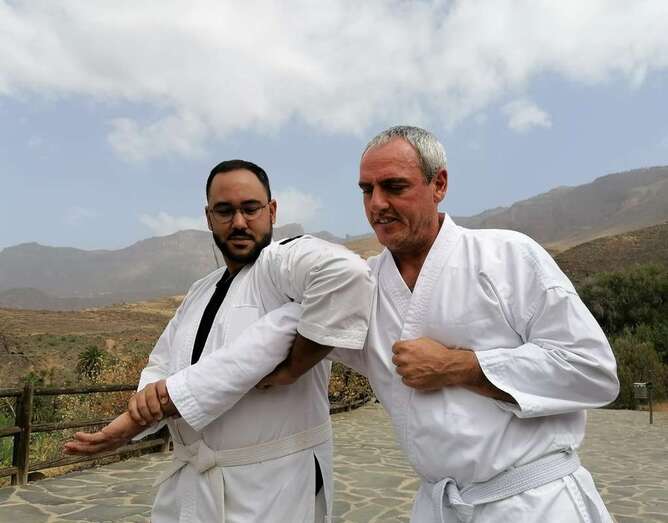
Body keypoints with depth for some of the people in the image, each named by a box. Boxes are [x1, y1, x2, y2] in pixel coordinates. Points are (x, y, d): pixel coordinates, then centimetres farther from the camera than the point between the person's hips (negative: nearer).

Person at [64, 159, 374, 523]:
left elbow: (344, 272, -36)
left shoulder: (286, 261, -15)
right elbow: (163, 364, 15)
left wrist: (295, 365, -27)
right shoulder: (200, 292, 13)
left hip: (272, 488, -7)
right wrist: (142, 407, -6)